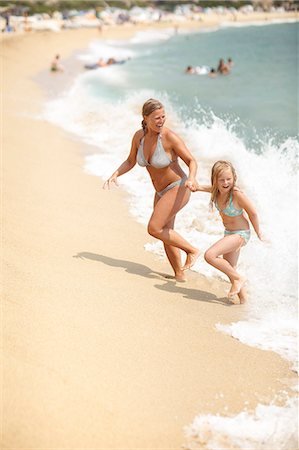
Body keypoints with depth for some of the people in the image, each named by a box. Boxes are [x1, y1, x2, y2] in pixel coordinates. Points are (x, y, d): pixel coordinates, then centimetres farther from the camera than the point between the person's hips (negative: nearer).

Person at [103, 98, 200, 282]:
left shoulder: (170, 137, -23)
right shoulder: (139, 136, -6)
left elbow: (192, 161, -16)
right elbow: (130, 162, 8)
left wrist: (191, 178, -35)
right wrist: (115, 175, -7)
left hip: (178, 188, -7)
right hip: (161, 191, 7)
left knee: (154, 229, -16)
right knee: (166, 234, 13)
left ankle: (192, 250, 1)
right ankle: (179, 275, 29)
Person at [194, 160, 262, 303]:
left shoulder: (237, 193, -29)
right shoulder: (216, 189, -12)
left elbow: (253, 213, -18)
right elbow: (200, 187, 8)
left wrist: (258, 232, -5)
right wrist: (197, 186, -14)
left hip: (240, 234, -8)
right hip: (229, 233, 8)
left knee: (210, 255, -21)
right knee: (229, 268, 20)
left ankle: (238, 278, -4)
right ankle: (242, 297, 38)